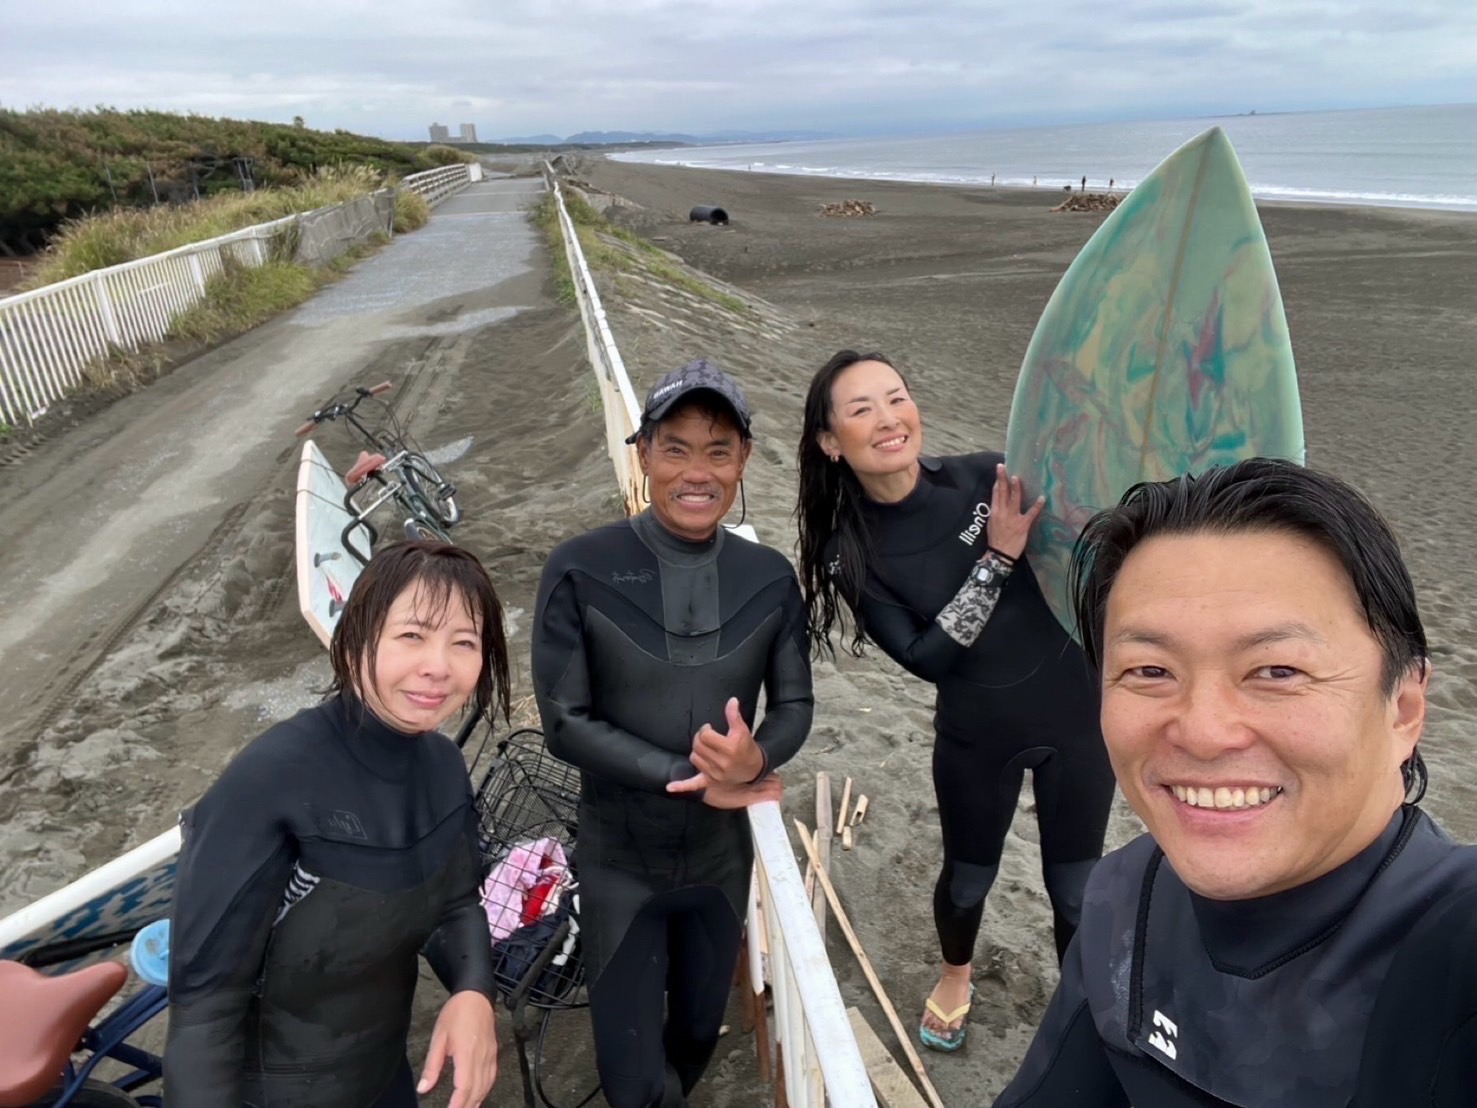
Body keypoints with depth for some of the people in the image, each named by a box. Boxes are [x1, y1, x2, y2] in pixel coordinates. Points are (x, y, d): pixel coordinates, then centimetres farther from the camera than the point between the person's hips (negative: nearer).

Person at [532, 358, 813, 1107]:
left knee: (698, 1038, 25)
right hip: (619, 862, -3)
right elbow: (565, 723, -17)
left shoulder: (770, 578, -9)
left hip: (722, 855, 3)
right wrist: (693, 779, -22)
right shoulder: (581, 571, -19)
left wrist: (756, 756, -25)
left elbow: (795, 706, -2)